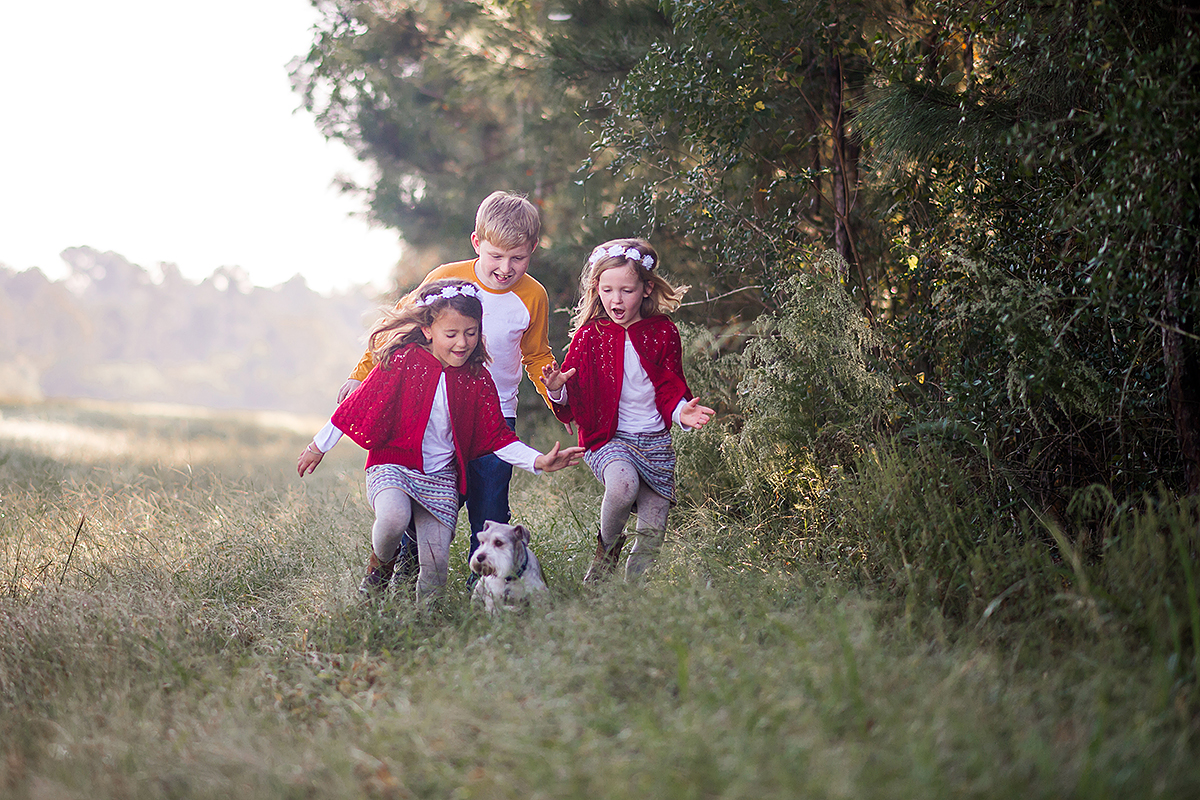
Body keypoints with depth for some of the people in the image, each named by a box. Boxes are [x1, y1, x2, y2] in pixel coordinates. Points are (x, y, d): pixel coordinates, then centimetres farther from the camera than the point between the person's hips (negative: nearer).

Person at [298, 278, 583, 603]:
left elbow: (497, 436, 5)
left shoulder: (477, 379, 1)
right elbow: (360, 403, -1)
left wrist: (539, 461, -10)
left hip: (441, 476, 3)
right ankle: (380, 564, 0)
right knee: (393, 519, -34)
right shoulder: (403, 361, -10)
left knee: (436, 566, -8)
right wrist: (320, 446, 8)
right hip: (393, 464, -3)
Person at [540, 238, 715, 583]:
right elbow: (573, 402, -1)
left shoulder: (663, 333, 2)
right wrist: (558, 392, -23)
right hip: (606, 437, -3)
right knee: (623, 484, -34)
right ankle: (608, 544, -4)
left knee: (652, 532, -1)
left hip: (655, 439, 3)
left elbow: (670, 388, 7)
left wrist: (681, 411, -15)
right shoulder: (590, 335, -2)